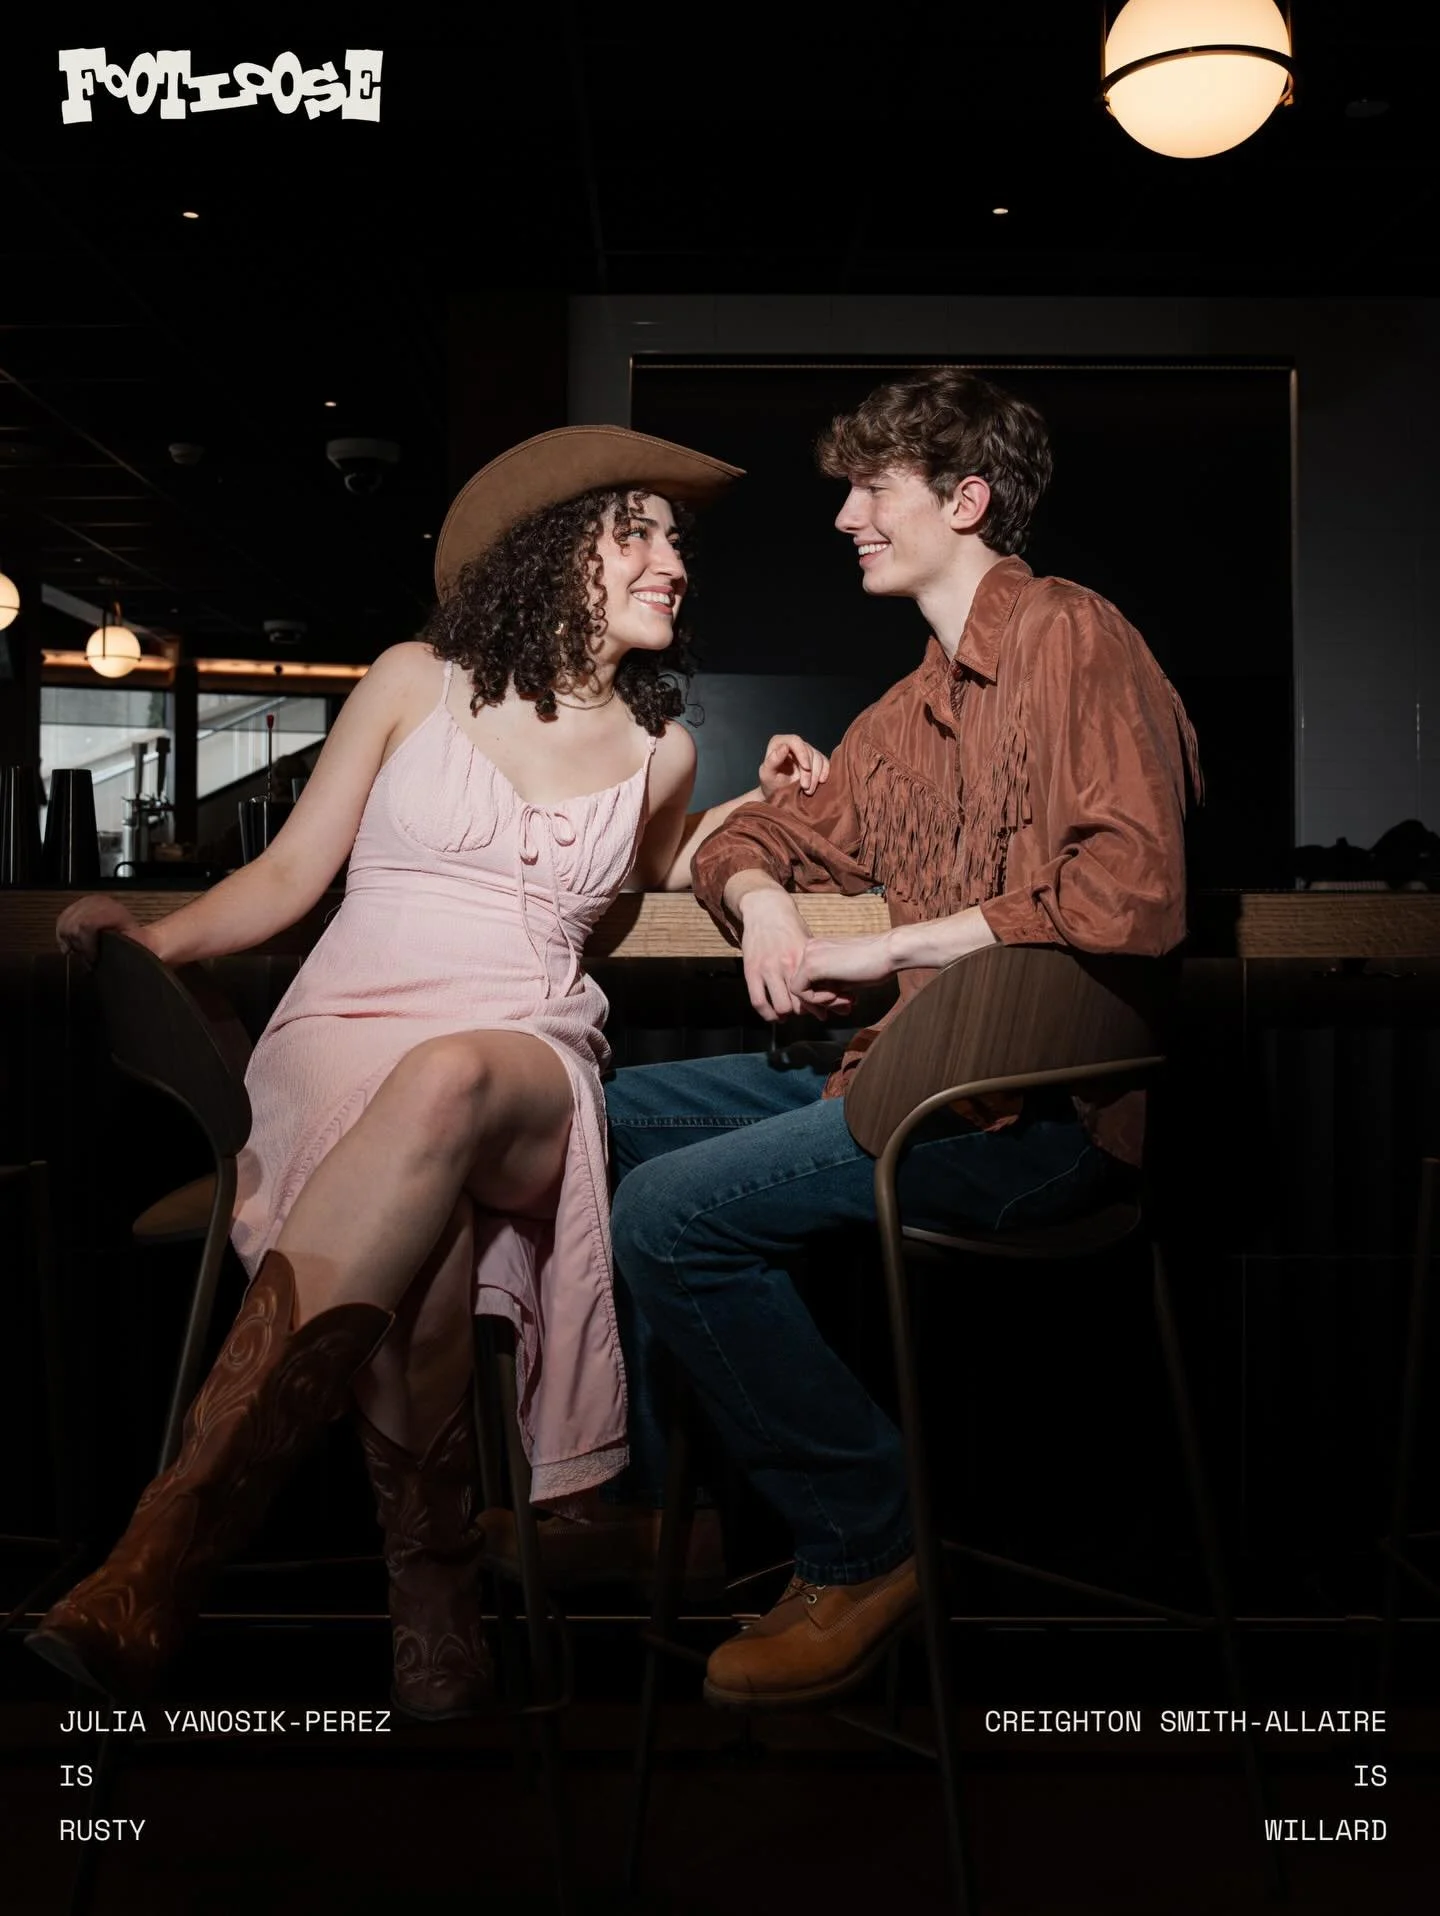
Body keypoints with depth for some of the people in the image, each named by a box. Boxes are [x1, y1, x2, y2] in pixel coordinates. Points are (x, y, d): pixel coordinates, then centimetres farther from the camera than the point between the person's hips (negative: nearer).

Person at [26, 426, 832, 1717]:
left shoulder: (659, 746, 17)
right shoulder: (418, 681, 11)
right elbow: (291, 873, 12)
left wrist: (759, 804, 23)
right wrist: (153, 938, -5)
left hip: (526, 1062, 1)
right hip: (347, 1026, 0)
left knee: (445, 1084, -40)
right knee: (419, 1238, -39)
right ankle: (433, 1594, -26)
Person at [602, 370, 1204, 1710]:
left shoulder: (1070, 638, -9)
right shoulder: (907, 715, 19)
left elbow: (1132, 895, -23)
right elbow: (754, 841, 27)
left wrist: (881, 951, -16)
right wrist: (765, 900, 1)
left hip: (1038, 1107, -9)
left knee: (670, 1213, -22)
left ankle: (866, 1548, -4)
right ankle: (641, 1487, 17)